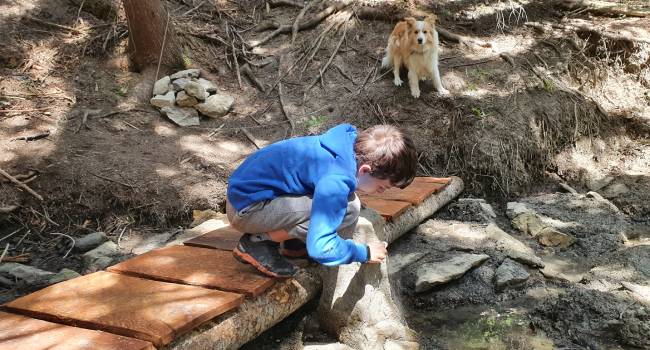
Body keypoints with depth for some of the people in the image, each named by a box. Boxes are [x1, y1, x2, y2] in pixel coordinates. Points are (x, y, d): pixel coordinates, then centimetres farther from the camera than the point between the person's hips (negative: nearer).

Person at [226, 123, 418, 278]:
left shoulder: (351, 139, -3)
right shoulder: (336, 180, -30)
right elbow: (320, 247, -30)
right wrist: (365, 253, -14)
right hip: (245, 208, -9)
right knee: (348, 211, -22)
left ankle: (294, 240, 13)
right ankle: (259, 242, -10)